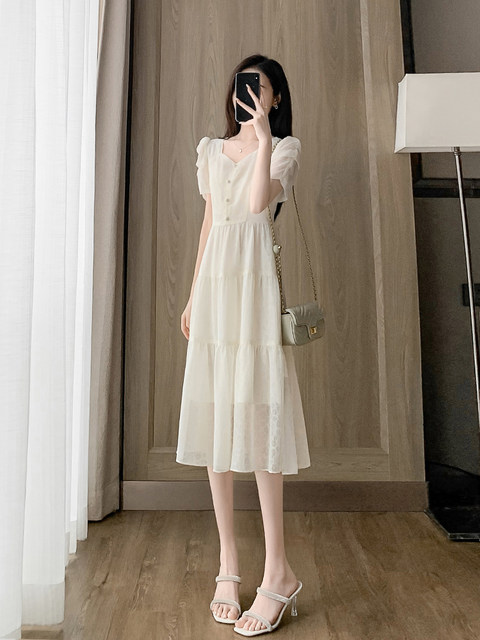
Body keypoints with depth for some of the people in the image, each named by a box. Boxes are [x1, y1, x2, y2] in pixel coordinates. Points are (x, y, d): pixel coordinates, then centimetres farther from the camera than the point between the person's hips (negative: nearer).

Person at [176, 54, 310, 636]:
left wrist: (263, 136, -10)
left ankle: (277, 571, 5)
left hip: (256, 283, -4)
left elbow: (259, 201, -13)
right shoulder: (211, 149, 22)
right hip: (214, 285, 5)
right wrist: (193, 294, 14)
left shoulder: (285, 147, 8)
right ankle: (229, 563, 16)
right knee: (214, 418, 2)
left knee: (257, 417, -10)